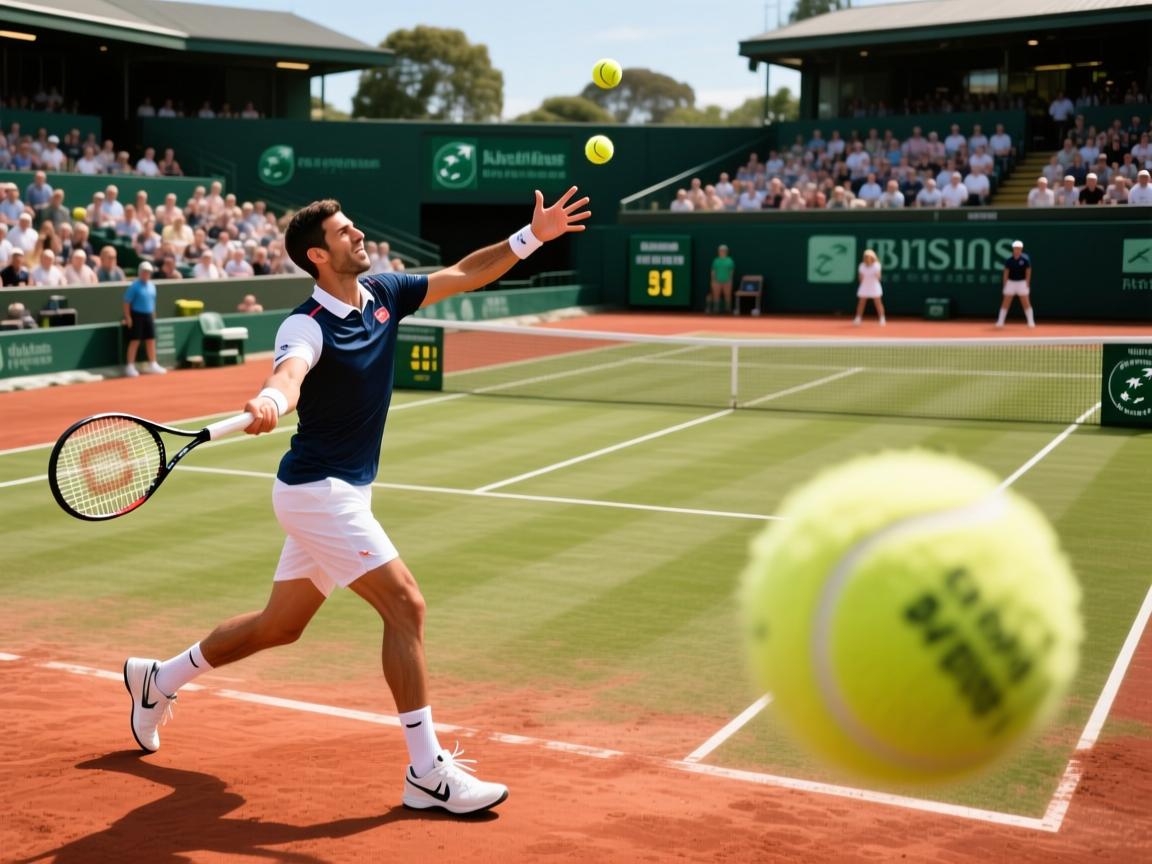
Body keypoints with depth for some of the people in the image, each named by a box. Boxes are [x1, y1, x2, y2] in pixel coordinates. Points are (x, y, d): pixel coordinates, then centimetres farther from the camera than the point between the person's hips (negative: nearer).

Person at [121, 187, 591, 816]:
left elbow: (461, 275, 11)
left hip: (334, 493, 9)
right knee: (405, 605, -14)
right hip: (318, 492, -9)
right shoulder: (307, 326, -20)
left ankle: (160, 678, 39)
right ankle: (427, 773, -8)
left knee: (281, 625, 19)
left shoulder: (382, 292, 4)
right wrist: (270, 399, -65)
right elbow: (289, 372, -42)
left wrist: (532, 237, 2)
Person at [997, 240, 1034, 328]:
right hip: (1010, 282, 2)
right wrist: (1005, 285, 0)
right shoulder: (1008, 260, -2)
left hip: (1022, 282, -2)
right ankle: (1000, 322, 7)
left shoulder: (1025, 259, -7)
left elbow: (1028, 272, -4)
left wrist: (1027, 284, -8)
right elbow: (1006, 272, 3)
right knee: (1006, 303, 2)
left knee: (1026, 302, -3)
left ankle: (1031, 322, 3)